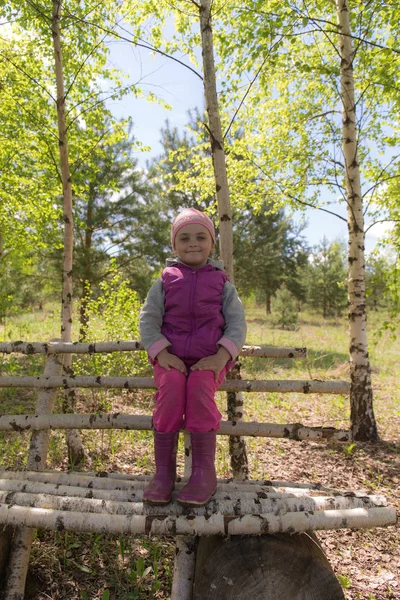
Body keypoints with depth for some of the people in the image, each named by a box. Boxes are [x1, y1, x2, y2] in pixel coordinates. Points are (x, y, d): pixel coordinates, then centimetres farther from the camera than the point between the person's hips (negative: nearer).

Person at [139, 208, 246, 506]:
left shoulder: (222, 283, 9)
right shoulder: (165, 281, 10)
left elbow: (237, 323, 2)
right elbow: (148, 319, 3)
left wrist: (221, 357, -15)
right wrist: (162, 353, -13)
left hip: (209, 359, 0)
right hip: (172, 358, 1)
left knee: (200, 386, -30)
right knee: (171, 386, -29)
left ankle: (205, 471, -18)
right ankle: (164, 470, -17)